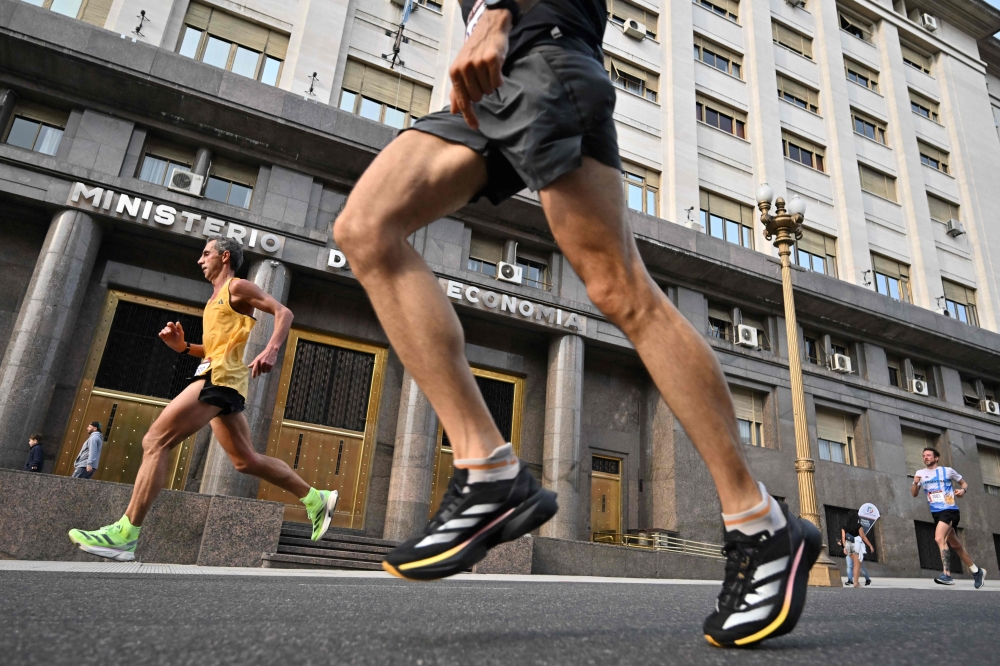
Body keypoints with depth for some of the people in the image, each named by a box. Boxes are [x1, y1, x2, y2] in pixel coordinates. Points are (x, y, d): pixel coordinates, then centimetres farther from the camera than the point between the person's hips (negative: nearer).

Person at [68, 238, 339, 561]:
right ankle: (316, 499, 15)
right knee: (246, 460, 10)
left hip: (220, 377, -10)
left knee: (155, 441, -13)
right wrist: (183, 346, 12)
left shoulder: (238, 287, 1)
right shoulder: (217, 298, 27)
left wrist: (271, 350, -25)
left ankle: (124, 534, -12)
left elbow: (283, 312, -9)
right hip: (219, 380, 10)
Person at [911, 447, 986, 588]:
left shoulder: (947, 471, 0)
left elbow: (964, 483, 13)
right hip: (936, 513, 5)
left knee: (939, 538, -24)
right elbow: (914, 494, 7)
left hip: (950, 510, -5)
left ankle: (947, 575, -25)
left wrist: (963, 490, -9)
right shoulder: (920, 473, 9)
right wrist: (915, 483, -13)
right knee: (955, 545, 15)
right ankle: (977, 571, 33)